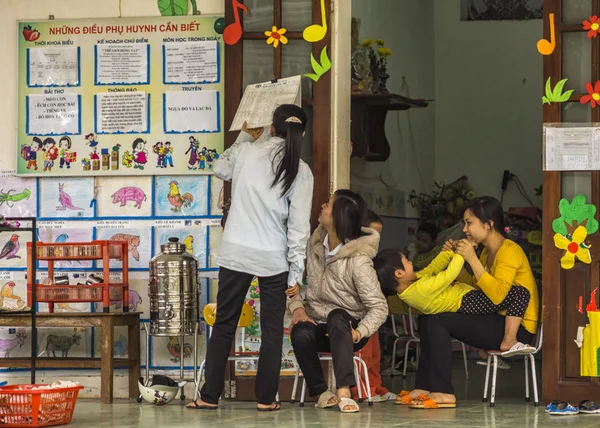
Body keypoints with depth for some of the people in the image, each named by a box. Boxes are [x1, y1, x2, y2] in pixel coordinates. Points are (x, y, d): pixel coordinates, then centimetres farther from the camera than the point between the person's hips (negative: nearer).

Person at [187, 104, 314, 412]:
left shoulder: (245, 151, -1)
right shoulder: (300, 171, -5)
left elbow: (220, 169, 23)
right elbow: (299, 226, -7)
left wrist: (245, 137, 34)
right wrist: (296, 272, -1)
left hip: (236, 254, 2)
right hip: (273, 259, -2)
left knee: (224, 325, 10)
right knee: (272, 329, 10)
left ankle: (209, 396, 11)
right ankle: (265, 398, 9)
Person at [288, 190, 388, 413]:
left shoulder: (358, 260, -18)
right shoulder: (315, 244, 0)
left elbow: (379, 307, -18)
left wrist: (358, 333, -33)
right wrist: (297, 307, -10)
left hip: (346, 328, -4)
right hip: (318, 326, 4)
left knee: (337, 316, -39)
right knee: (300, 334, -33)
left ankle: (344, 393, -48)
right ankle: (321, 392, -13)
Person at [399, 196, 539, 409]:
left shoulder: (509, 250, -15)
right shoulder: (487, 252, 14)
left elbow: (497, 295, -27)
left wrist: (472, 259, -26)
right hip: (498, 322, 10)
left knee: (437, 320, -20)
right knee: (428, 319, 7)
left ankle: (443, 393, -19)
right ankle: (424, 388, 4)